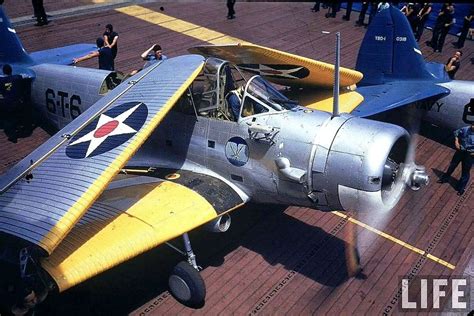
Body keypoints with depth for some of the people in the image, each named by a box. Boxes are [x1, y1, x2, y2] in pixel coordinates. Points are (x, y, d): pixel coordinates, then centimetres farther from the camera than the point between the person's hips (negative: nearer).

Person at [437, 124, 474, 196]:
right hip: (460, 151, 4)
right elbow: (456, 132, 10)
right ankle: (445, 178, 42)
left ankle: (461, 188, 23)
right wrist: (456, 141, -1)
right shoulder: (465, 129, -12)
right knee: (452, 165, 20)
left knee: (465, 172, 9)